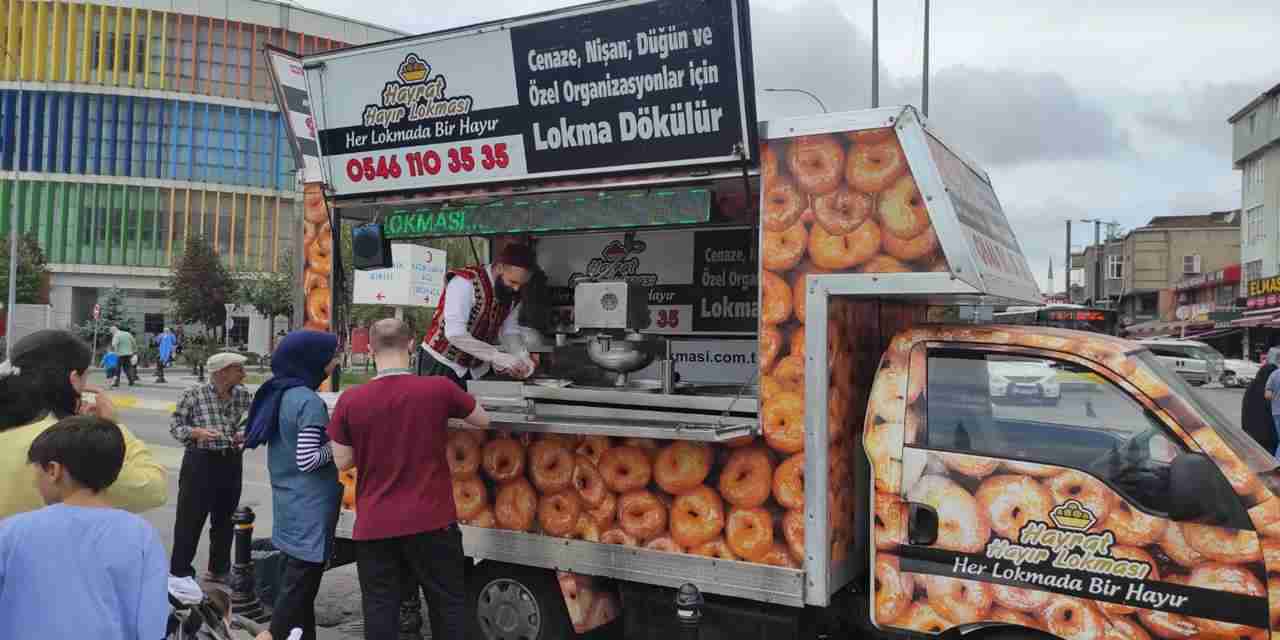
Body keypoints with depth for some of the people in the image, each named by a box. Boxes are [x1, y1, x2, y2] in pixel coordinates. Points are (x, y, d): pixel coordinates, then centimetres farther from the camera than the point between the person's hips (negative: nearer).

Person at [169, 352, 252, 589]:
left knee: (225, 518, 15)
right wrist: (196, 432, -22)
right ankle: (180, 571, 16)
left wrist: (247, 434, -8)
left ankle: (219, 569, 31)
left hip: (231, 462, 5)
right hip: (200, 461, -5)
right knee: (190, 517, 1)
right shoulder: (195, 394, -9)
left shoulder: (243, 395, 2)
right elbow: (175, 425, -4)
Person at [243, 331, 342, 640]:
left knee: (294, 580, 16)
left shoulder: (278, 393, 7)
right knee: (300, 586, -1)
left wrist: (330, 438, 10)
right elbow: (308, 460, -22)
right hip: (309, 508, -9)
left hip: (289, 504, 9)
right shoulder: (309, 401, -19)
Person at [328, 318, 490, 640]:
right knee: (447, 607, 13)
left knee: (379, 613, 11)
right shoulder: (439, 388, -10)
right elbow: (483, 420, 7)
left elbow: (342, 462, 3)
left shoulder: (350, 400, -7)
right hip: (431, 523, -1)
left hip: (374, 527, 1)